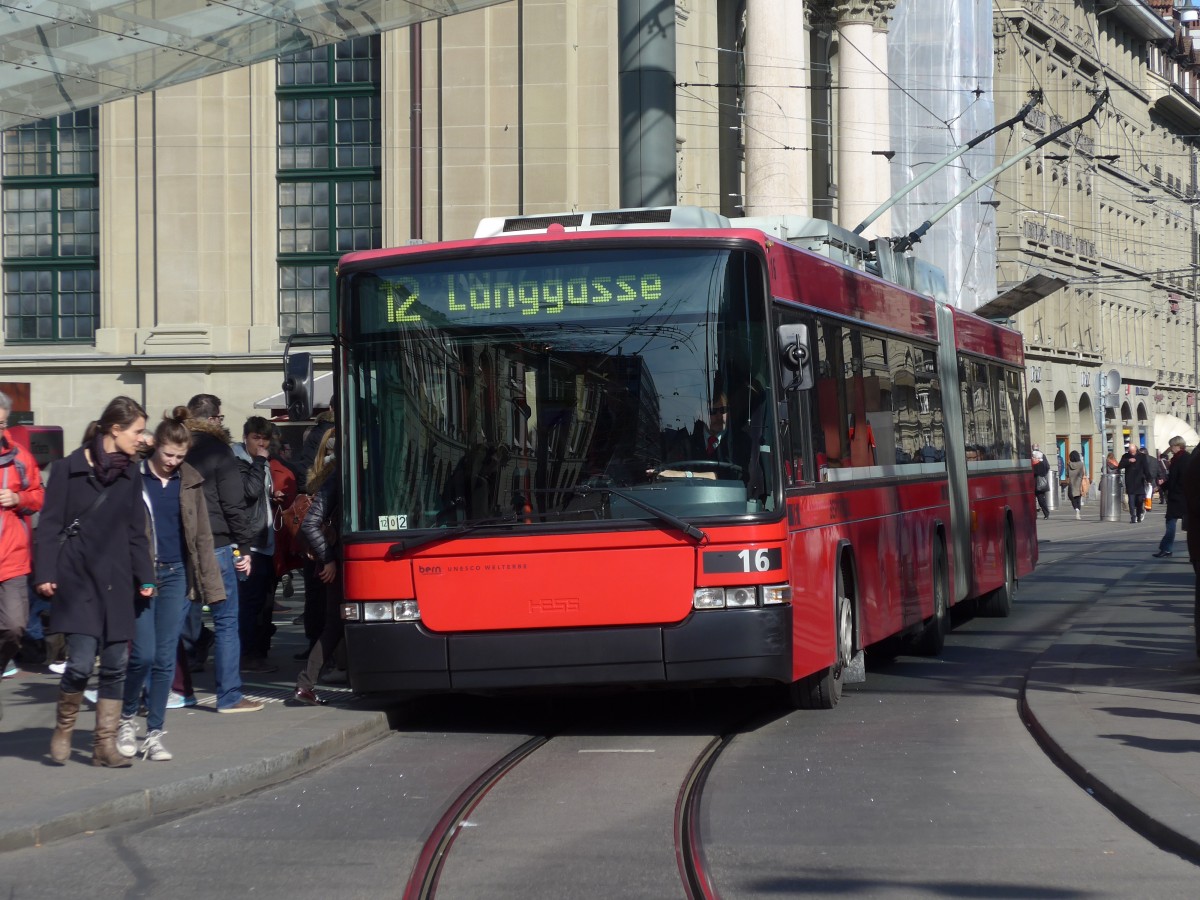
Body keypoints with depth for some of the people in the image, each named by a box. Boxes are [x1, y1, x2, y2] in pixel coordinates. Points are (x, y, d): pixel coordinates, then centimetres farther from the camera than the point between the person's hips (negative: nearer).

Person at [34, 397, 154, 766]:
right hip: (78, 580, -5)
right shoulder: (69, 469, -5)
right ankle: (63, 728, 12)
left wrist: (144, 577, 9)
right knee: (82, 662, -12)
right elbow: (50, 525, -4)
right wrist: (45, 573, -10)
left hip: (116, 582, 5)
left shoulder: (129, 474, 10)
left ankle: (105, 743, 11)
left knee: (116, 664, 2)